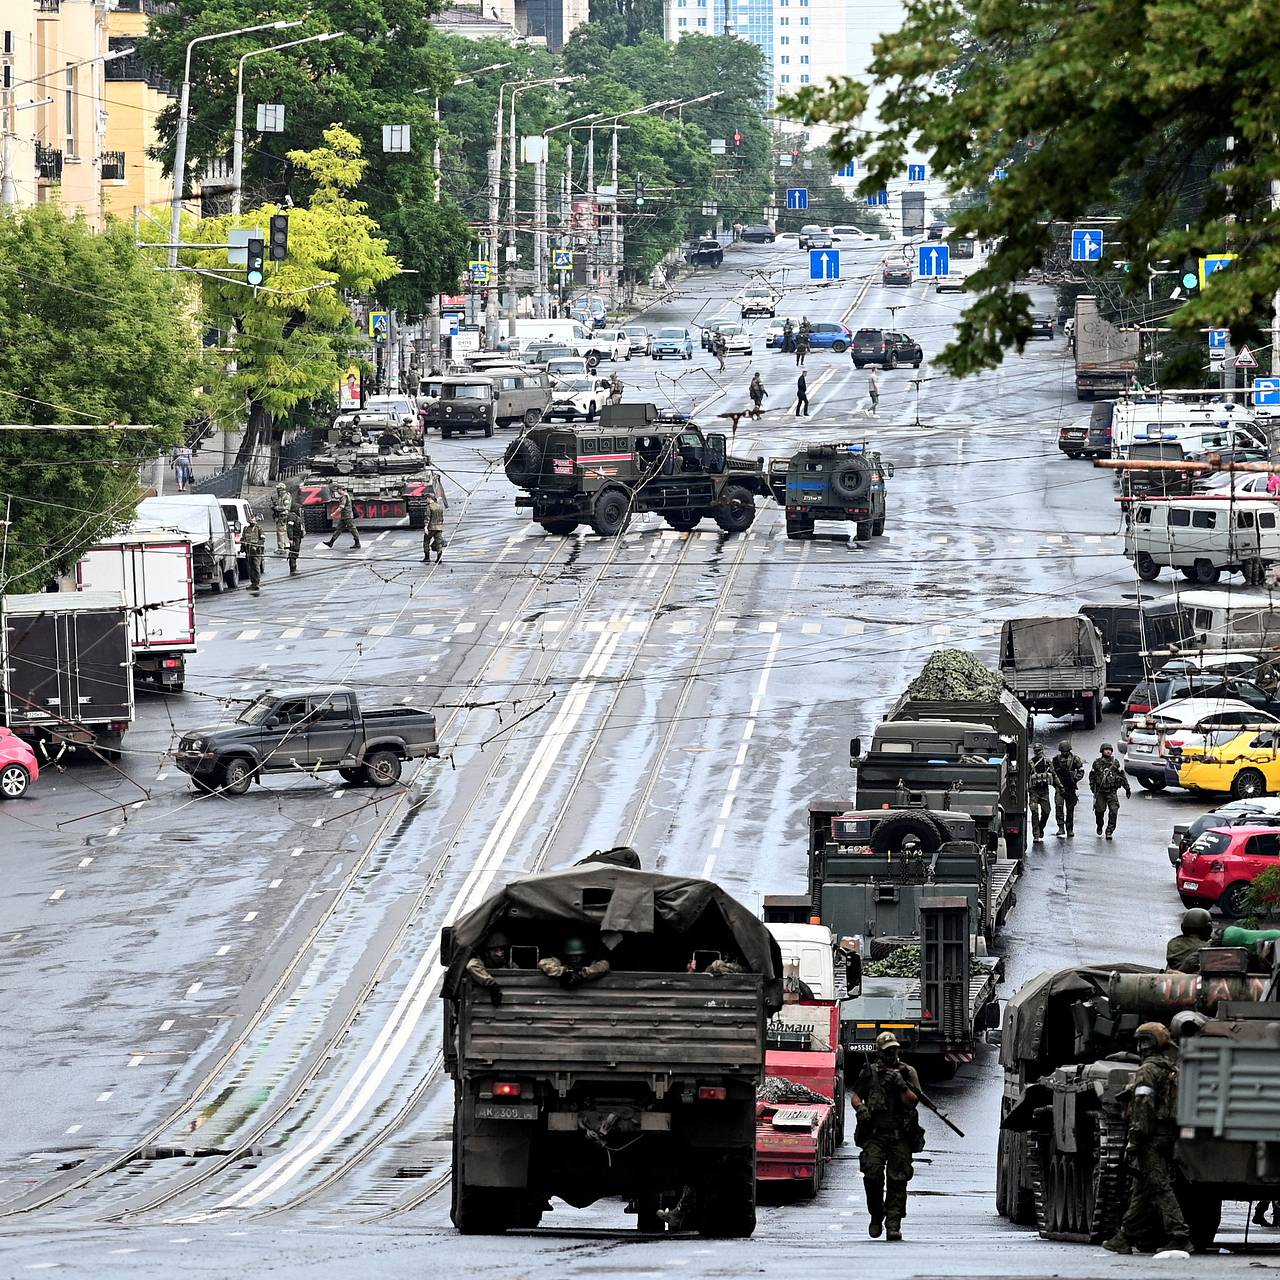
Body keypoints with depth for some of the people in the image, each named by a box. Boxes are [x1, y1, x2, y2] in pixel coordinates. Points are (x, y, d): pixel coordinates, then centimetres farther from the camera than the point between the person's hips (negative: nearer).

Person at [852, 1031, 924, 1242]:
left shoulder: (908, 1072, 8)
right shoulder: (869, 1072, 11)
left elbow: (913, 1101, -2)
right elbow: (856, 1097, 16)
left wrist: (901, 1085, -18)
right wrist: (860, 1109, -5)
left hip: (901, 1136, 0)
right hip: (874, 1134, 0)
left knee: (897, 1180, -5)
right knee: (873, 1174, -11)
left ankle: (893, 1224, -3)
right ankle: (876, 1216, 10)